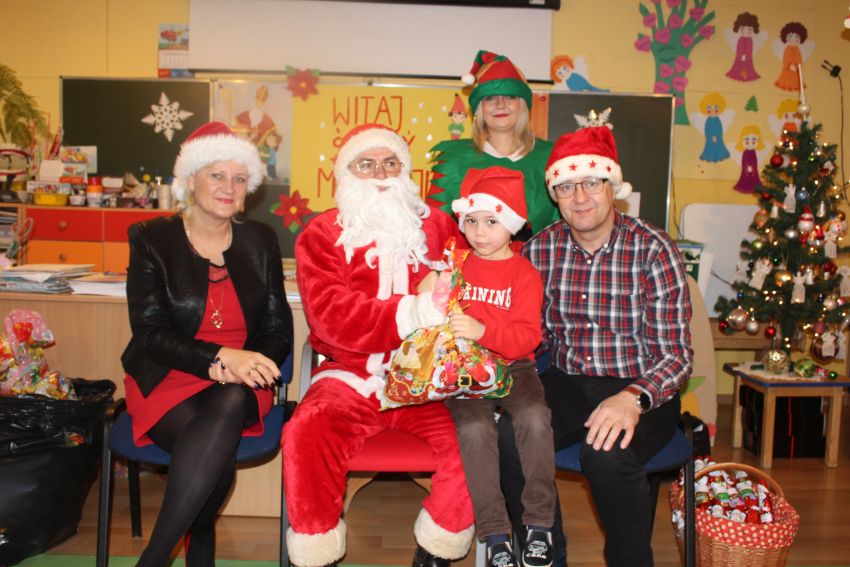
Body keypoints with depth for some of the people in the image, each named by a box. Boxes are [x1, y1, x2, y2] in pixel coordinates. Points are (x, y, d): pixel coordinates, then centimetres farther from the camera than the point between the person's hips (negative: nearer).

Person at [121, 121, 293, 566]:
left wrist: (242, 367, -15)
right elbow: (150, 333, -8)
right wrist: (220, 359, -24)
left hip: (239, 387, 2)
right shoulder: (151, 240, 2)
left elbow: (278, 330, 7)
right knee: (218, 454, -34)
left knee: (228, 406, -36)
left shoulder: (260, 241, 9)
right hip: (167, 381, -2)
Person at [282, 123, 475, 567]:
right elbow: (331, 317, -11)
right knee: (305, 436, -27)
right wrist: (412, 313, -23)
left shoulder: (438, 226, 11)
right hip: (352, 377, -1)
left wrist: (446, 302, -16)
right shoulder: (321, 235, 3)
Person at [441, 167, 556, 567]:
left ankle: (539, 523, -9)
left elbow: (527, 338, -10)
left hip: (512, 365, -1)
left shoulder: (524, 273, 2)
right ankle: (494, 533, -12)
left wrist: (482, 331, -27)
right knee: (474, 427, -28)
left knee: (534, 417, -30)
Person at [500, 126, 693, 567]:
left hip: (641, 391, -3)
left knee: (607, 452, -33)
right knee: (511, 436, -25)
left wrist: (633, 398, -32)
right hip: (568, 383, 3)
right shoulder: (541, 250, 2)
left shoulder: (652, 249, -10)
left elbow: (675, 355, -13)